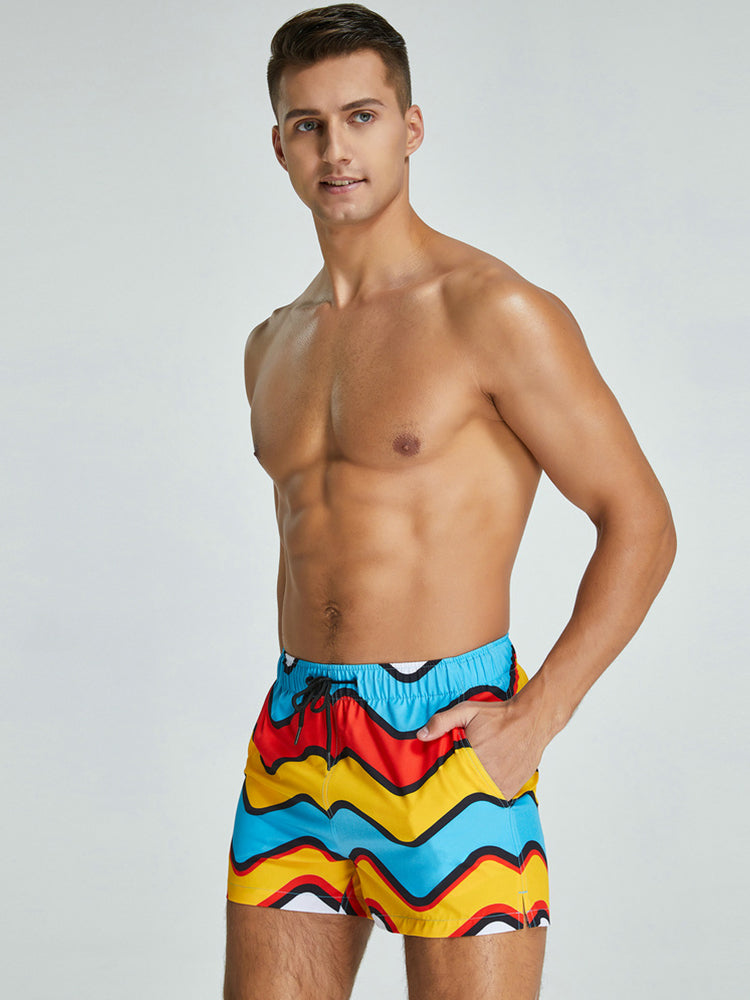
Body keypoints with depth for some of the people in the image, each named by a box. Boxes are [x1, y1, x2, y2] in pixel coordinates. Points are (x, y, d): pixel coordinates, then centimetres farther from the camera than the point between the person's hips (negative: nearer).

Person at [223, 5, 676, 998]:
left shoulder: (495, 312, -7)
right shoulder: (273, 347, 14)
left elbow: (640, 523, -7)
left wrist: (536, 718, -13)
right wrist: (300, 715, 15)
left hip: (445, 739, -6)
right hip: (295, 741, 6)